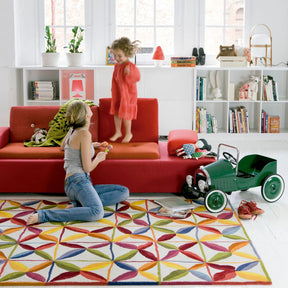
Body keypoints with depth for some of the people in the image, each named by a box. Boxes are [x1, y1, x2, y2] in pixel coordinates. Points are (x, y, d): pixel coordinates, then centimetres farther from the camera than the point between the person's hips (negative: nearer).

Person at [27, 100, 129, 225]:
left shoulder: (73, 130, 19)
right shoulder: (84, 133, -7)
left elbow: (63, 147, 42)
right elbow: (87, 167, -9)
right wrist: (99, 158, 12)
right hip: (77, 180, -10)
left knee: (124, 192, 4)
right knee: (97, 212, -37)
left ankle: (79, 204, -11)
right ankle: (43, 215, -29)